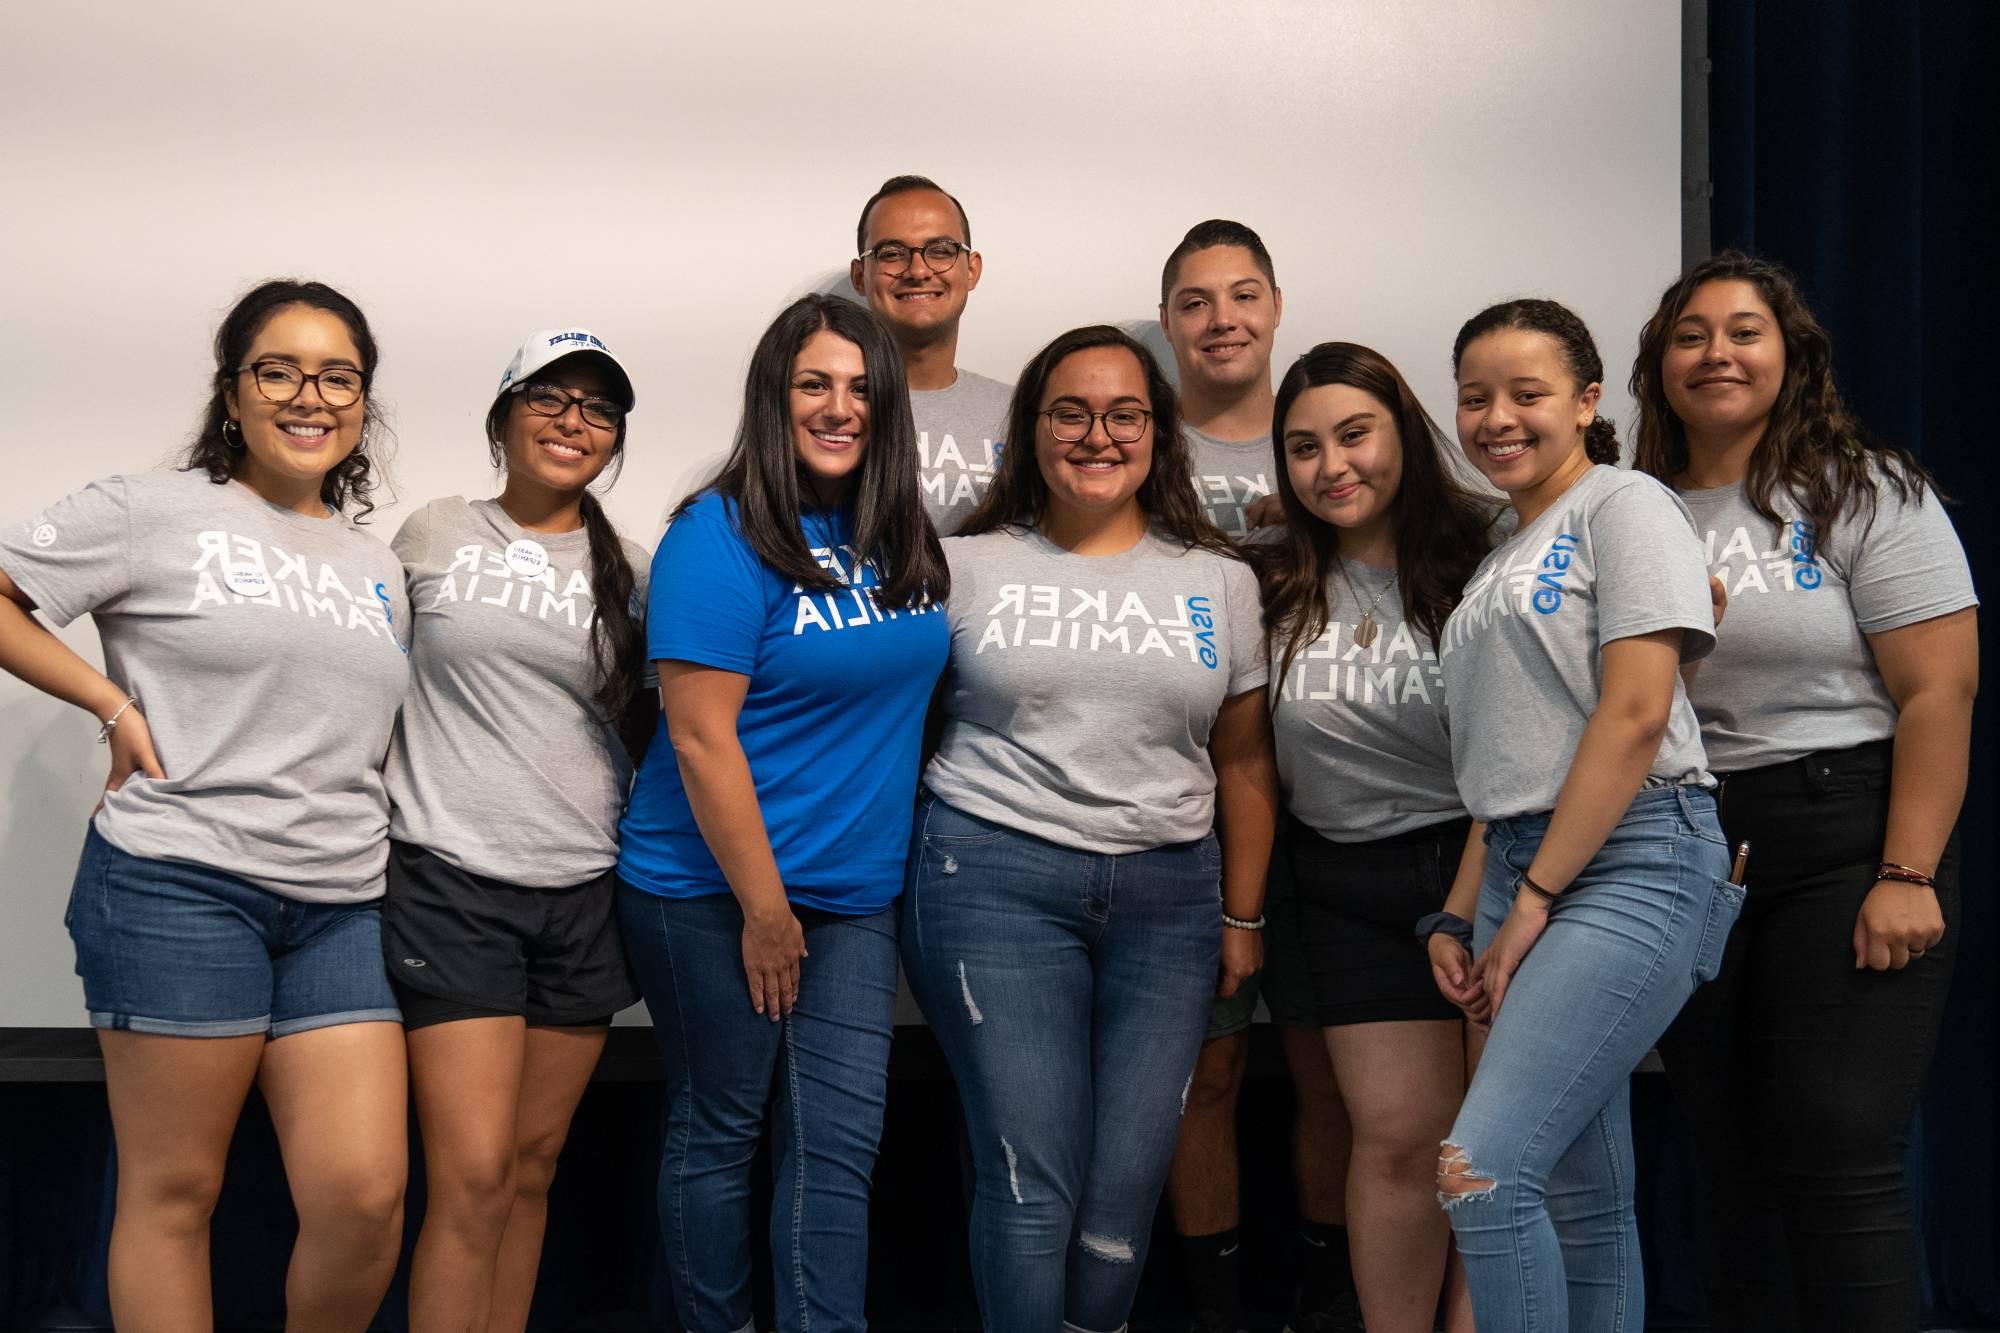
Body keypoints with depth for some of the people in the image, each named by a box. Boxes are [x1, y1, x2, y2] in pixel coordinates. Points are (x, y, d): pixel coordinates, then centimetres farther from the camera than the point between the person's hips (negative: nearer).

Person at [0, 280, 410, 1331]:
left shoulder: (378, 567, 19)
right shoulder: (155, 512, 1)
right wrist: (116, 707, -7)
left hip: (342, 908, 5)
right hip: (179, 886, -5)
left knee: (367, 1194, -6)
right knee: (173, 1191, 1)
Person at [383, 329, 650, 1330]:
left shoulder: (629, 572, 9)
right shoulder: (435, 535, 5)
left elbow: (661, 717, 15)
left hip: (583, 892, 3)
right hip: (450, 881, -3)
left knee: (533, 1166, 9)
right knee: (472, 1175, -10)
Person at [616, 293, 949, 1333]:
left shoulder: (898, 537, 5)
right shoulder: (722, 536, -13)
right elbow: (700, 739, -16)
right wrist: (764, 910, -15)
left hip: (854, 892, 5)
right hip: (715, 886, -5)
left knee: (838, 1146, 4)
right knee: (718, 1131, 8)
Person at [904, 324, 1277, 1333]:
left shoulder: (1219, 582, 12)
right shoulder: (964, 567, 5)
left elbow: (1243, 761, 16)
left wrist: (1242, 916, 14)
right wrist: (909, 881, 2)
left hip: (1168, 895, 3)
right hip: (994, 879, -2)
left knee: (1125, 1190, 1)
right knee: (1032, 1179, -6)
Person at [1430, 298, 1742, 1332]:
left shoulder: (1626, 505, -2)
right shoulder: (1501, 560, 23)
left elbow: (1636, 713, -12)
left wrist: (1534, 900, -12)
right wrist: (1462, 913, 10)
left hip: (1631, 862, -8)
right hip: (1524, 871, 8)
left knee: (1481, 1172, -20)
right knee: (1581, 1200, 7)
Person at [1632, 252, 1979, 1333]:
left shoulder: (1865, 495, -2)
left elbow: (1939, 693, -9)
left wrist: (1905, 877, -17)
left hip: (1844, 850, -5)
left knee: (1839, 1163, -9)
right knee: (1730, 1165, 10)